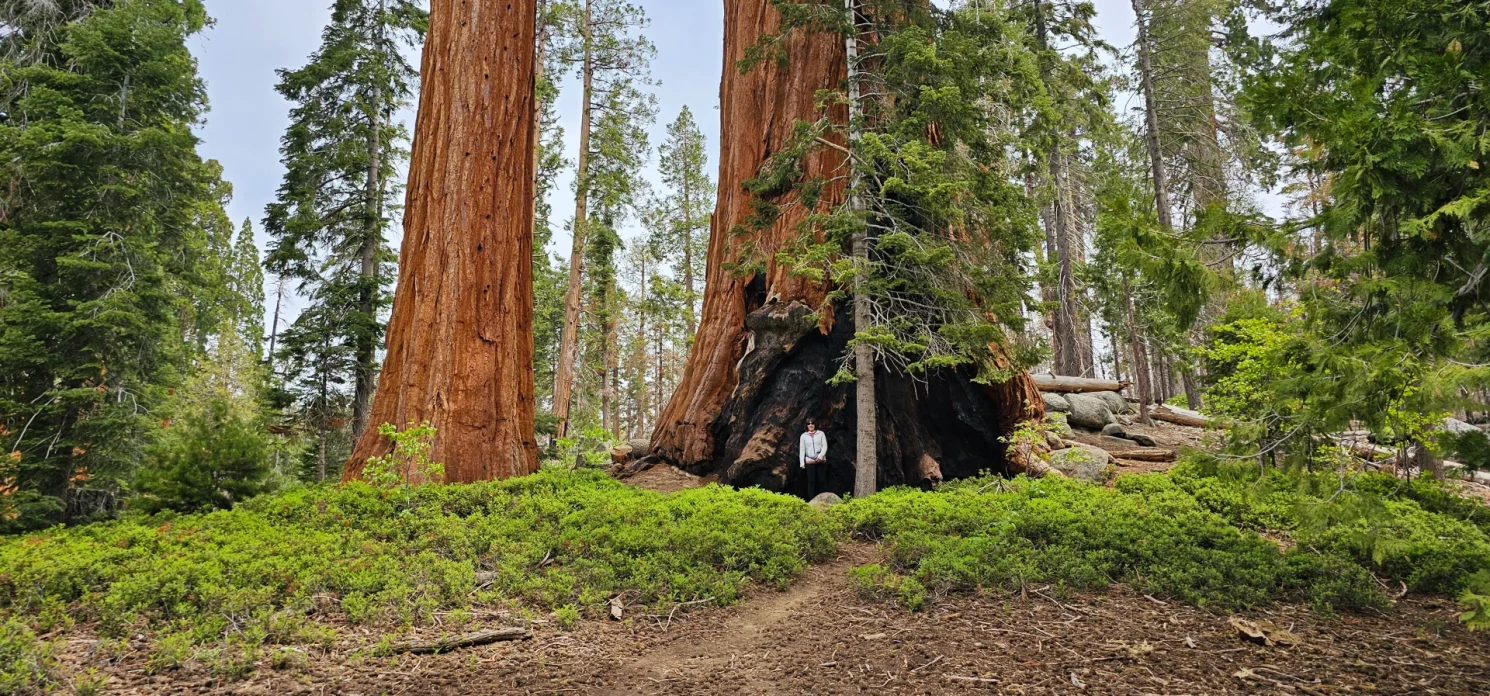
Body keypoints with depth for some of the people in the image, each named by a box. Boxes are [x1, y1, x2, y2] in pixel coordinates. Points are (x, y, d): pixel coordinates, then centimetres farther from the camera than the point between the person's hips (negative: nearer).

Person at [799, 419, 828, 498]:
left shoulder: (821, 434, 5)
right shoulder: (804, 436, 7)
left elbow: (825, 446, 1)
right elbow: (802, 449, 5)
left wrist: (820, 456, -15)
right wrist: (802, 462, -2)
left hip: (821, 461, 0)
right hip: (810, 462, 0)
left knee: (822, 481, 1)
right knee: (811, 481, -2)